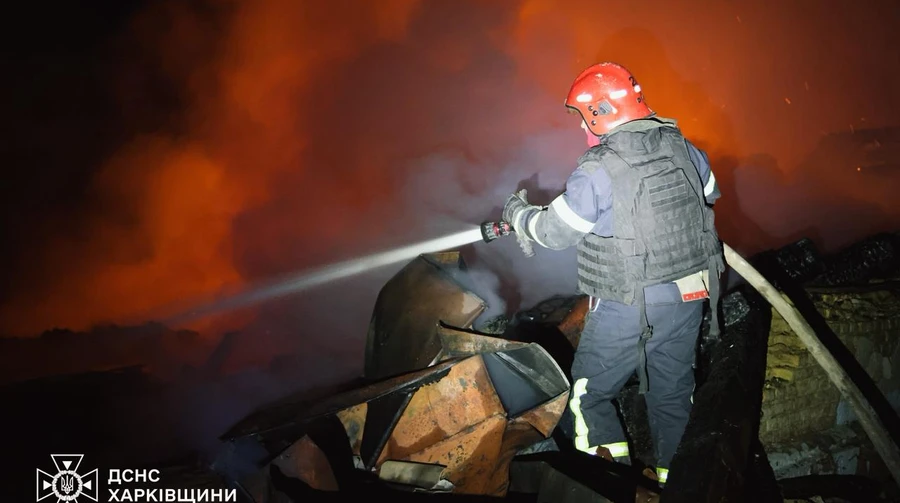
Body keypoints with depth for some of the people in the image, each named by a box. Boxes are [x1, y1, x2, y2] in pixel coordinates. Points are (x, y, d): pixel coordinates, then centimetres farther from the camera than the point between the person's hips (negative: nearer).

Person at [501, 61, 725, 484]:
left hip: (626, 310, -6)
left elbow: (555, 231, -10)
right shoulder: (683, 148, 0)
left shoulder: (597, 171, -19)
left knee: (590, 393, 12)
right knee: (672, 394, 20)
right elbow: (709, 196, 18)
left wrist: (516, 212, 8)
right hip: (688, 299, 6)